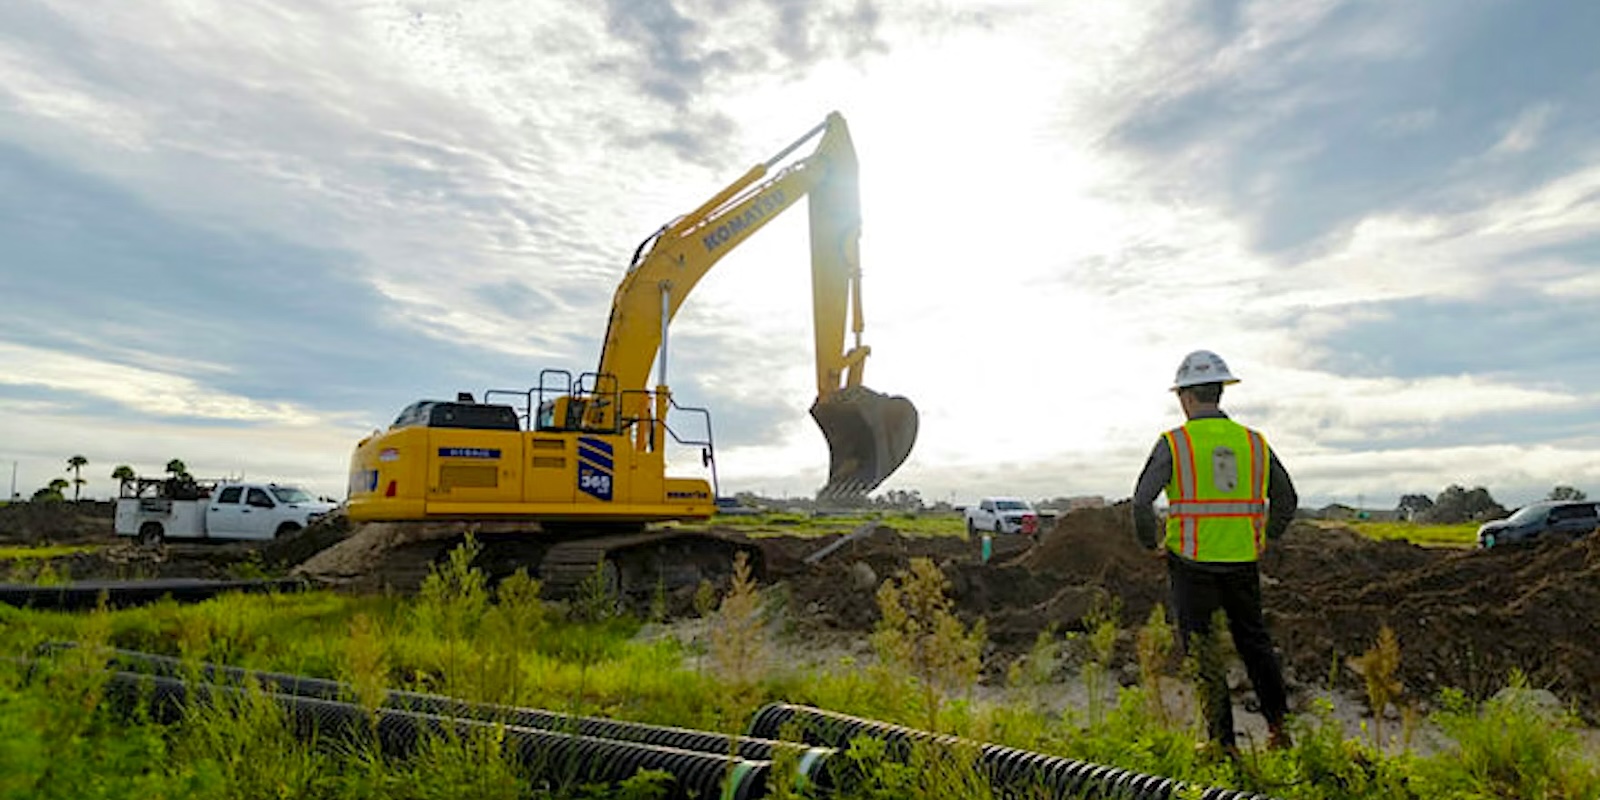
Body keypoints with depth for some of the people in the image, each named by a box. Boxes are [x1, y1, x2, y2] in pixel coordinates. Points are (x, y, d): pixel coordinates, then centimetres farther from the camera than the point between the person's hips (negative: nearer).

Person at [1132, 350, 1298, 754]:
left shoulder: (1173, 443, -10)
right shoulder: (1254, 442, 4)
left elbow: (1141, 501, -18)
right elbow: (1287, 500, 12)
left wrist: (1152, 544, -3)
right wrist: (1262, 541, 20)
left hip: (1193, 565, -4)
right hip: (1243, 565, 4)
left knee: (1200, 651, 7)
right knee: (1254, 641, 22)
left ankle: (1224, 741, 11)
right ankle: (1277, 726, 24)